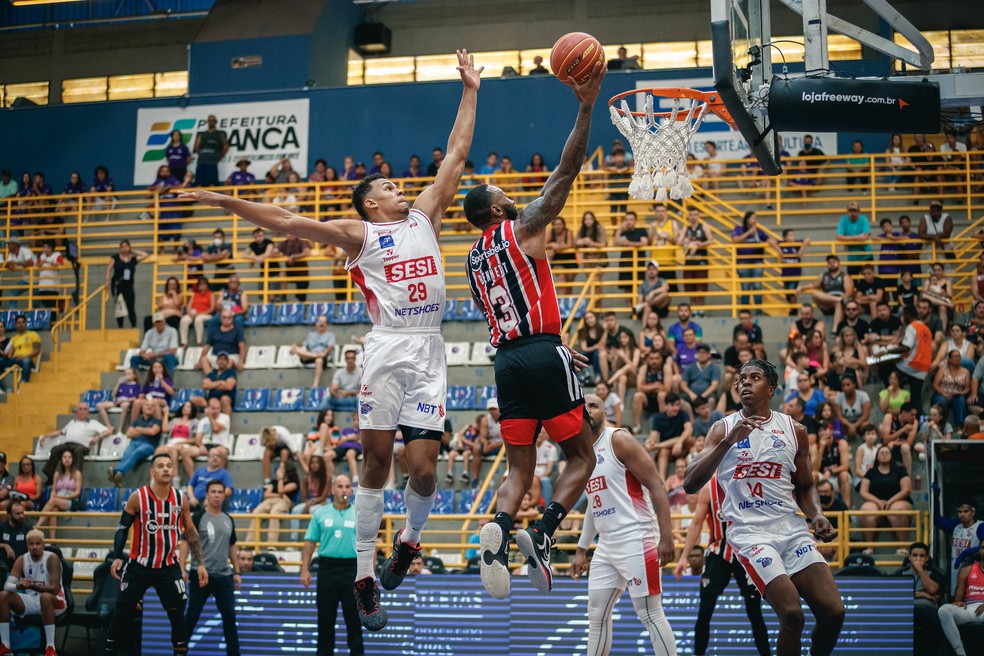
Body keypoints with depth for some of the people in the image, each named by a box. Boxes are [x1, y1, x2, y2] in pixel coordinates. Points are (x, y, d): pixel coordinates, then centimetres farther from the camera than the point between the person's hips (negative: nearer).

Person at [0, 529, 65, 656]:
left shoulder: (52, 558, -17)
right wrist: (17, 586, -37)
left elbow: (55, 588, -27)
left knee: (46, 596, -40)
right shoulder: (22, 560, -3)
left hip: (53, 602, -5)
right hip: (31, 601, 5)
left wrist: (32, 586, -41)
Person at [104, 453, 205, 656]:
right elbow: (122, 528, -3)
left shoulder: (180, 499, -2)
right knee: (123, 611, 2)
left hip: (169, 566, 2)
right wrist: (117, 557, -16)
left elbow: (191, 532, 7)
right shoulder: (138, 497, -11)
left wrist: (201, 563, 3)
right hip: (139, 565, -2)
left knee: (178, 613, 0)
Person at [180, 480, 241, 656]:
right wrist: (182, 569, -16)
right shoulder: (198, 518, -5)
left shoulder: (228, 520, 11)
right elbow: (186, 542, -8)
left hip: (224, 575, 5)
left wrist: (236, 572, 15)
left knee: (230, 615, 4)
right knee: (192, 615, 1)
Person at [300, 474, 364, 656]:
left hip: (352, 569, -1)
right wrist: (305, 569, -1)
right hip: (327, 568, 1)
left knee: (353, 618, 1)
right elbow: (310, 543, 7)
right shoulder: (320, 514, 7)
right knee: (325, 617, 6)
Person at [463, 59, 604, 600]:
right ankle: (542, 534, -17)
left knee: (519, 469, 8)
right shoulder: (523, 229, -2)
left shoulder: (473, 257, 18)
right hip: (543, 354, -6)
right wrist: (585, 109, -7)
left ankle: (498, 530, -21)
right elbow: (566, 171, -7)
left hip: (505, 359, 6)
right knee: (581, 457, 5)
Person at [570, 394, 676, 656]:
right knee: (597, 616, 11)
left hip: (636, 541, -8)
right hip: (607, 545, 8)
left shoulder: (619, 440, -9)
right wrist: (581, 550, 23)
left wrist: (666, 536, -20)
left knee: (651, 615, -7)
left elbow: (656, 485, -14)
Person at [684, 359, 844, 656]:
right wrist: (730, 440, -19)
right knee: (792, 614, -21)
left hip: (793, 530, 4)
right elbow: (690, 484, -9)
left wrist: (817, 515, -1)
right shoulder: (724, 429, 2)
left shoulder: (794, 430, 9)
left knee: (833, 611, -9)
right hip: (751, 532, -3)